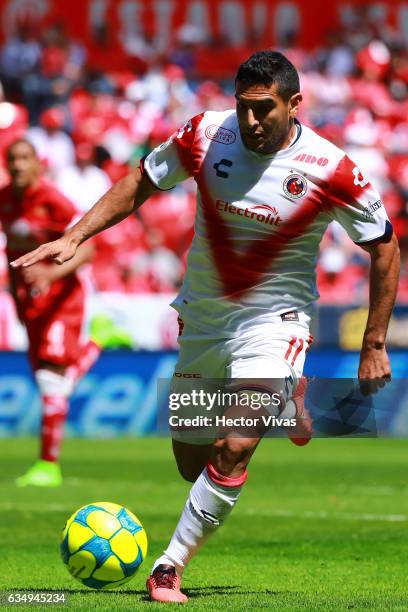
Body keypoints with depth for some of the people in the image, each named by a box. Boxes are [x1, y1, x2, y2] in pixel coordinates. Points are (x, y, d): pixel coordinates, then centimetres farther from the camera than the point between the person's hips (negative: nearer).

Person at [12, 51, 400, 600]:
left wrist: (375, 345, -6)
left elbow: (385, 249, -7)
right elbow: (139, 184, 3)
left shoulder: (331, 170, -19)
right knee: (192, 464, 13)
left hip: (273, 319, -4)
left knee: (234, 449, -23)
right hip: (202, 317, 4)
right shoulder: (205, 136, -12)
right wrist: (74, 237, -7)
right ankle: (283, 399, 40)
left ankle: (170, 567, -11)